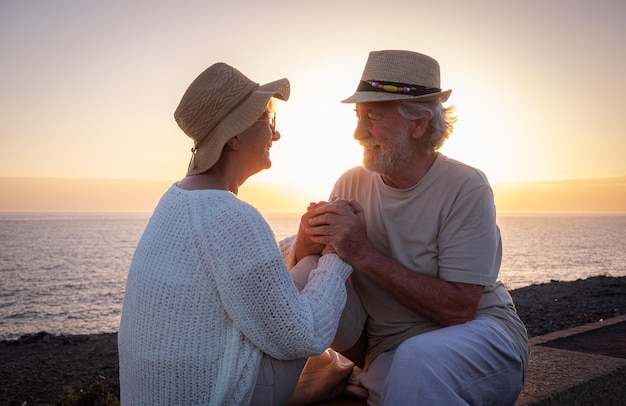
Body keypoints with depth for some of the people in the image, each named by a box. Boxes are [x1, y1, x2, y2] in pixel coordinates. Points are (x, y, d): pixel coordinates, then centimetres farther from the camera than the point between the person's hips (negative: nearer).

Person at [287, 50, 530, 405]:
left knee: (418, 358, -34)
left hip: (481, 335, -3)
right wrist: (308, 245, -21)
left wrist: (364, 254, -24)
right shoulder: (350, 185, -1)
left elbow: (458, 310, -19)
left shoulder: (465, 188, -13)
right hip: (387, 353, 4)